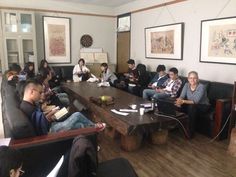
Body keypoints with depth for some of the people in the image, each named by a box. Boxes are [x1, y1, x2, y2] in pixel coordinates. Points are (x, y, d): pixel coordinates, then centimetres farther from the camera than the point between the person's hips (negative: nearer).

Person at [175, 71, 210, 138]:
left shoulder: (201, 87, -23)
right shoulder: (186, 85, -5)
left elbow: (196, 101, -31)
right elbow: (182, 96, -13)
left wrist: (183, 101, -45)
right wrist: (179, 100, -37)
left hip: (203, 106, -5)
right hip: (191, 104, 5)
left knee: (192, 107, -36)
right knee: (179, 106, -22)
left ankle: (190, 132, -24)